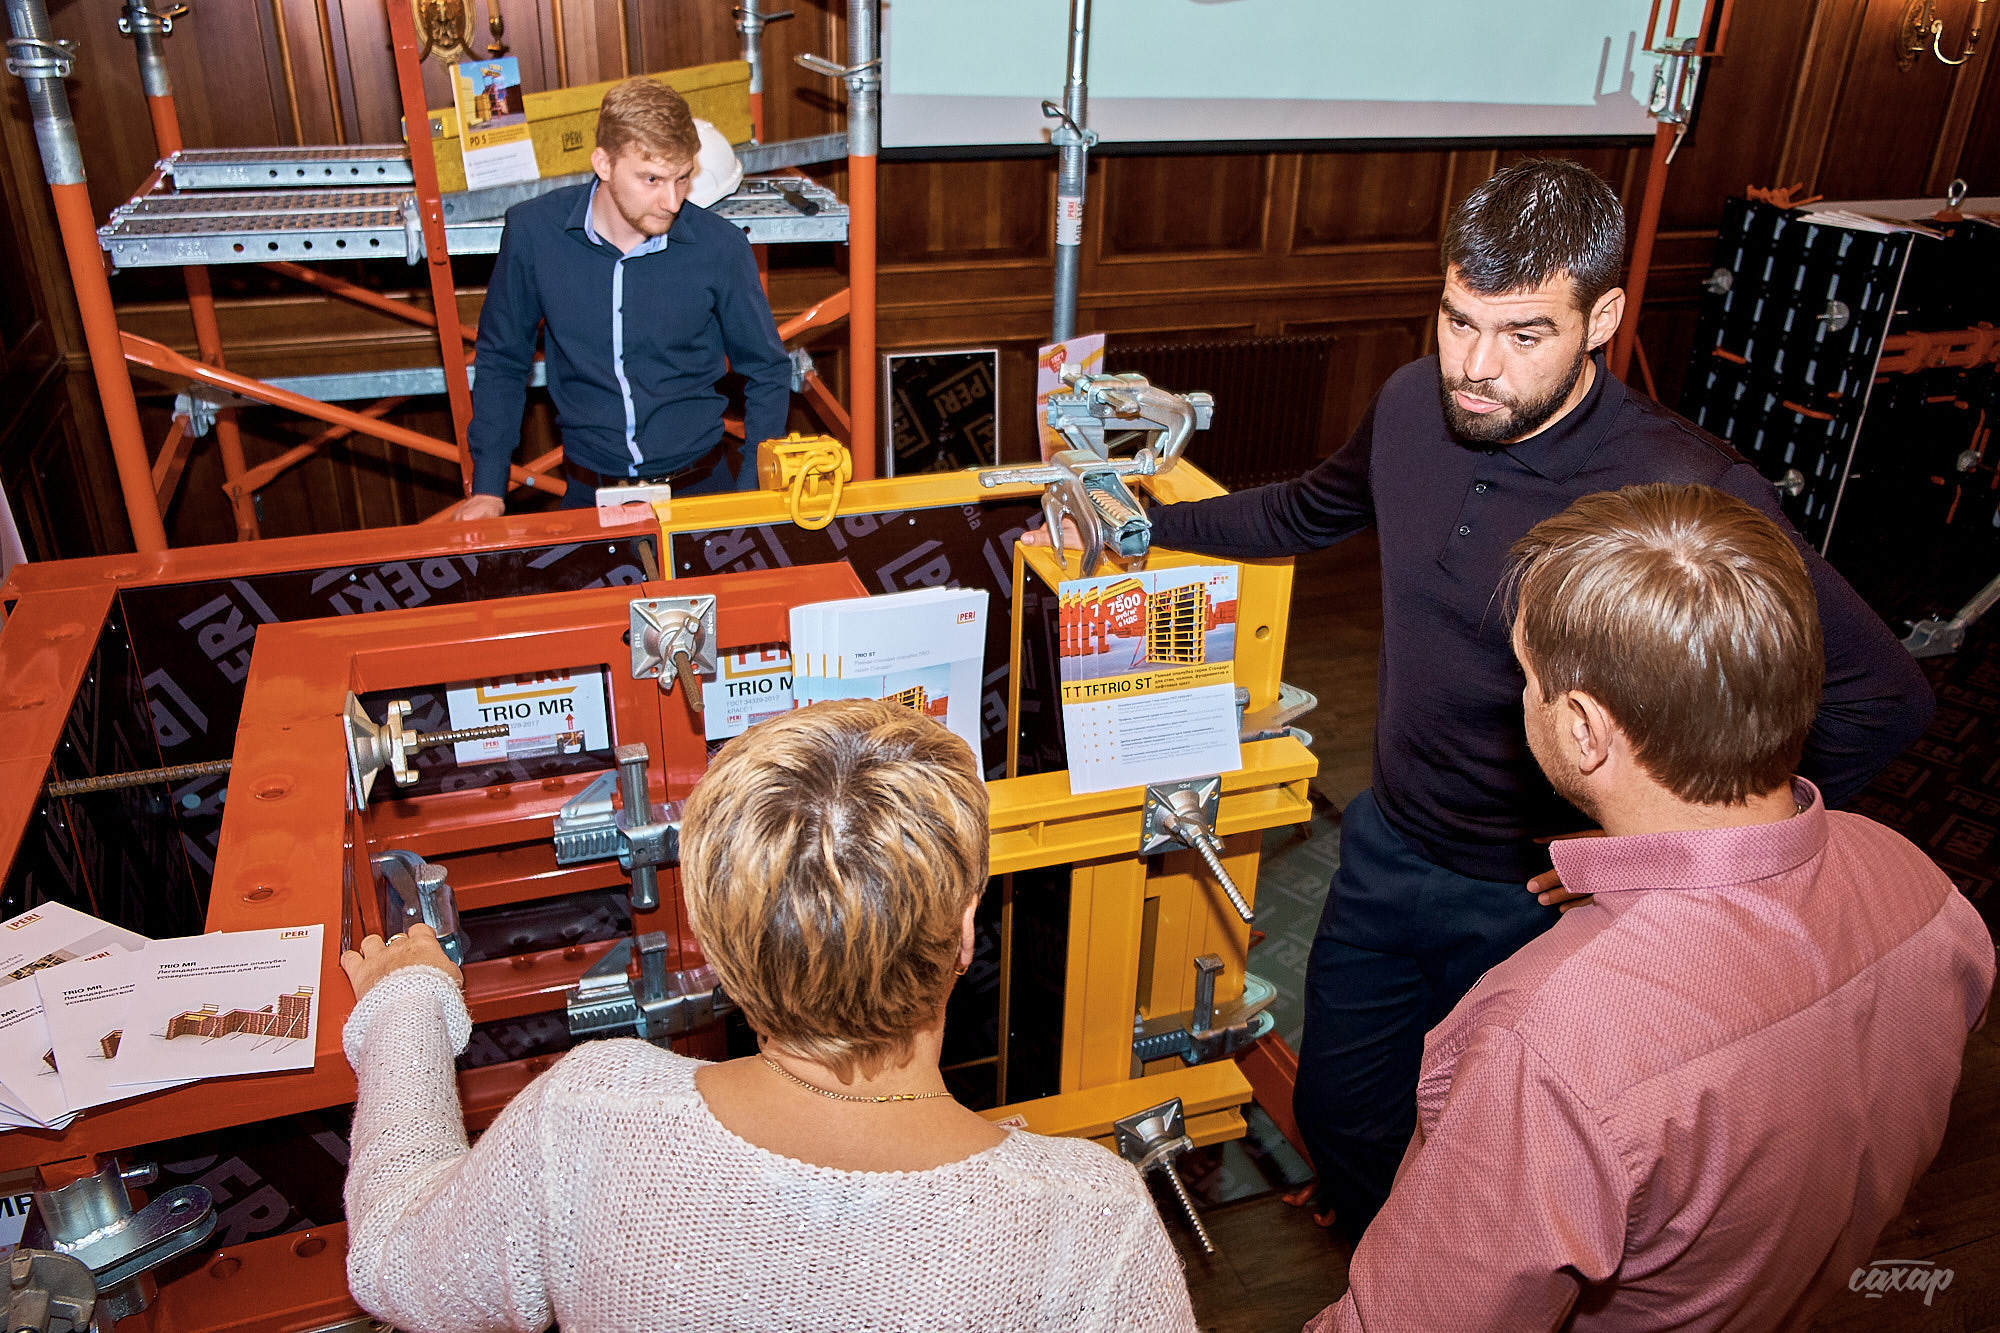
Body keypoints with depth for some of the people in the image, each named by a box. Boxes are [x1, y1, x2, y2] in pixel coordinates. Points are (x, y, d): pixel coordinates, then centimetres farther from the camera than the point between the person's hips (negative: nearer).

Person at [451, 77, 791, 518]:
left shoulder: (719, 247, -8)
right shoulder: (533, 232, -6)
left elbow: (767, 373, 5)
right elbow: (502, 361, 8)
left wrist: (751, 498, -3)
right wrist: (487, 487, 4)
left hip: (702, 482, 0)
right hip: (589, 493, 0)